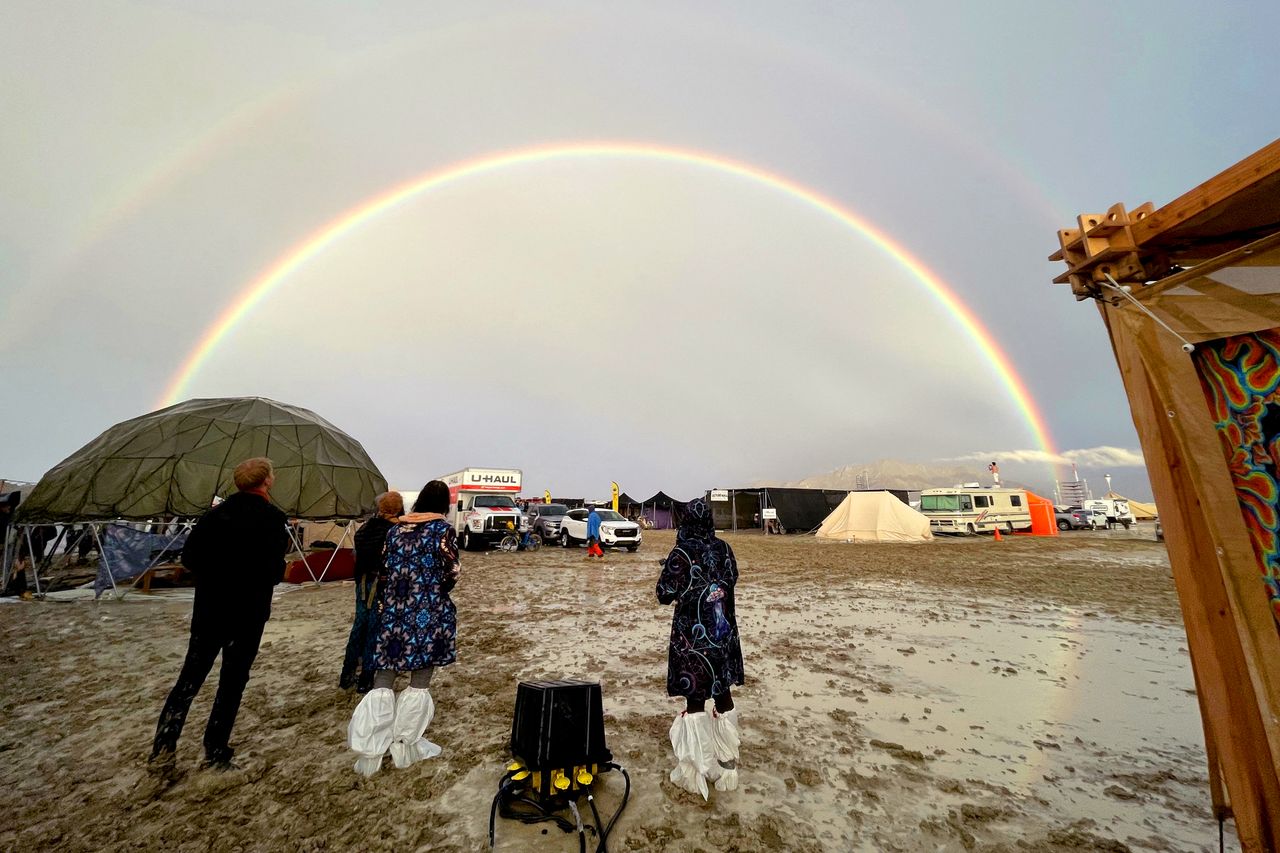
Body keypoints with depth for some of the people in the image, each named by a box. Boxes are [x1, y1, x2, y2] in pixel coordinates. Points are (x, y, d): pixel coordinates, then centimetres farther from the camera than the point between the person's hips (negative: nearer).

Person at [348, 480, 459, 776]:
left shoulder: (396, 529, 7)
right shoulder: (444, 530, -9)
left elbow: (383, 573, 9)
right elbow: (451, 574, -11)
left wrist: (385, 606, 19)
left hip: (393, 612, 4)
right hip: (429, 615, -4)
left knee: (383, 681, 12)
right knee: (419, 682, 11)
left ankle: (370, 751, 14)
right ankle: (406, 746, 22)